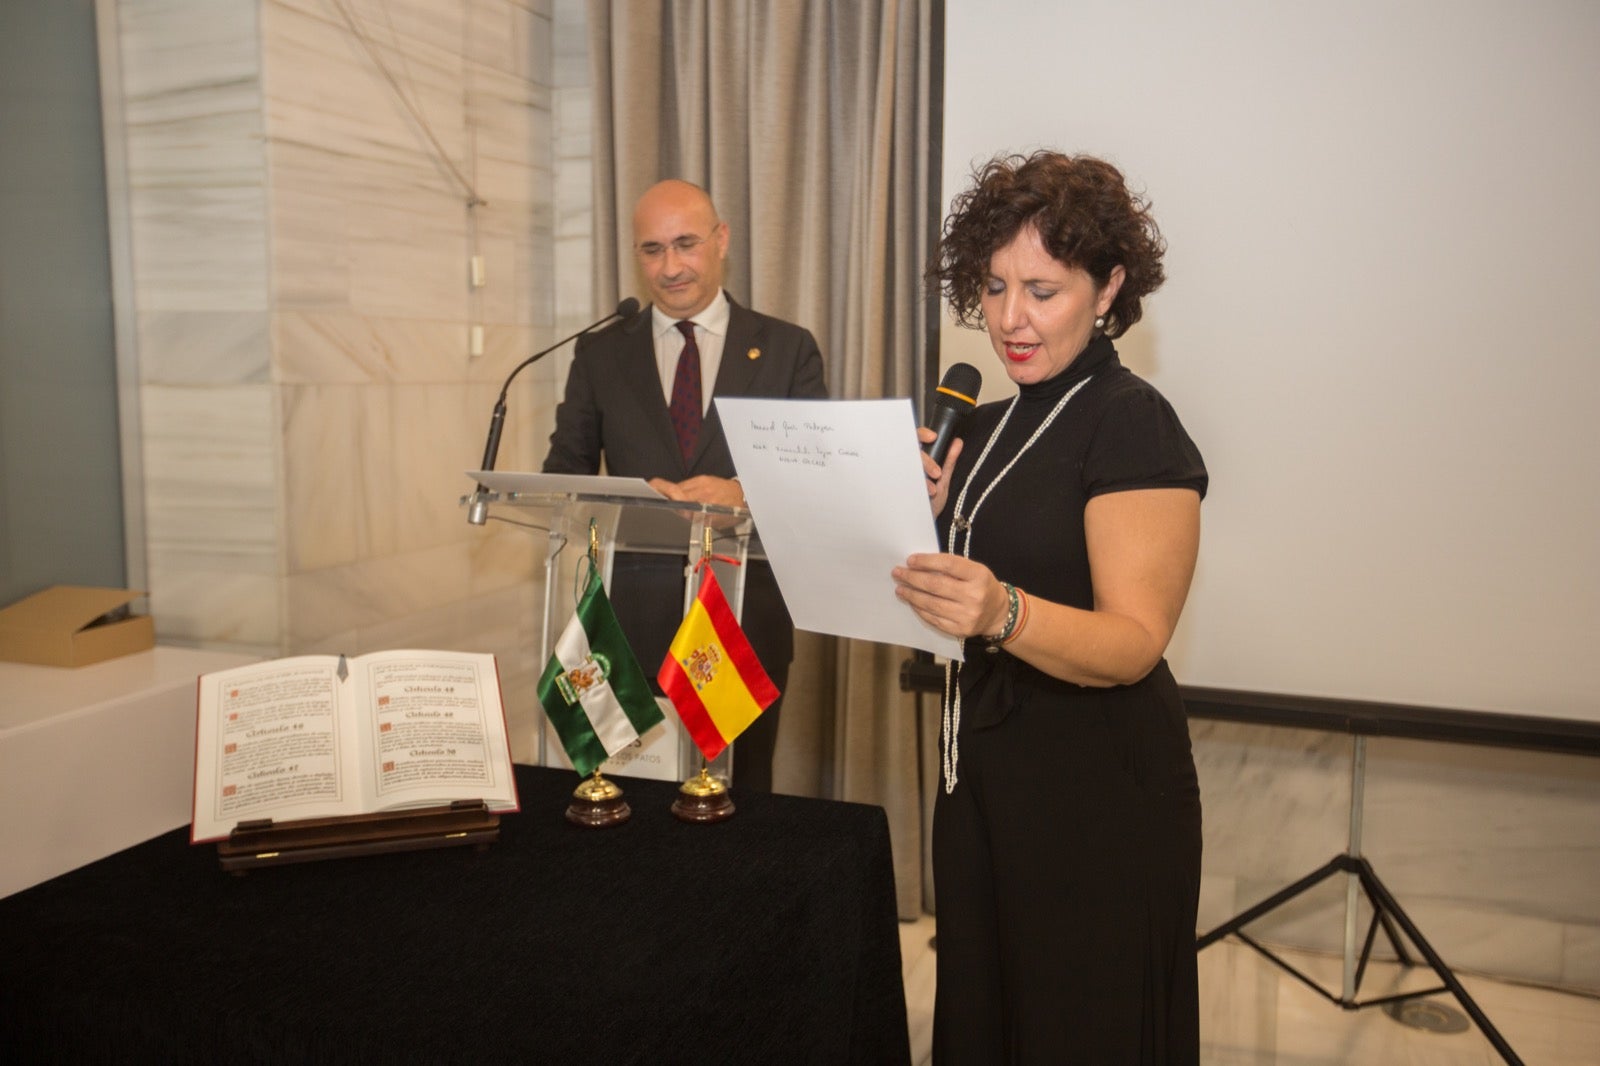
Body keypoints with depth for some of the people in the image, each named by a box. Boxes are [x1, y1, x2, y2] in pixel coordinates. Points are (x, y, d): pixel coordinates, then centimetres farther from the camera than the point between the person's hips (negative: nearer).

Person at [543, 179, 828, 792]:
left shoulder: (788, 349, 3)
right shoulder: (600, 355, 8)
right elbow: (562, 474, 9)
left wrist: (743, 493, -21)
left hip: (748, 619, -1)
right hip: (633, 619, 1)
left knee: (740, 797, 11)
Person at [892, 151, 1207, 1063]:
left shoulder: (1135, 426, -14)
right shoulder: (994, 425, 10)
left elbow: (1133, 643, -21)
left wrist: (1003, 613, -39)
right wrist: (929, 515, -1)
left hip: (1100, 792, -8)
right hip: (986, 772, 8)